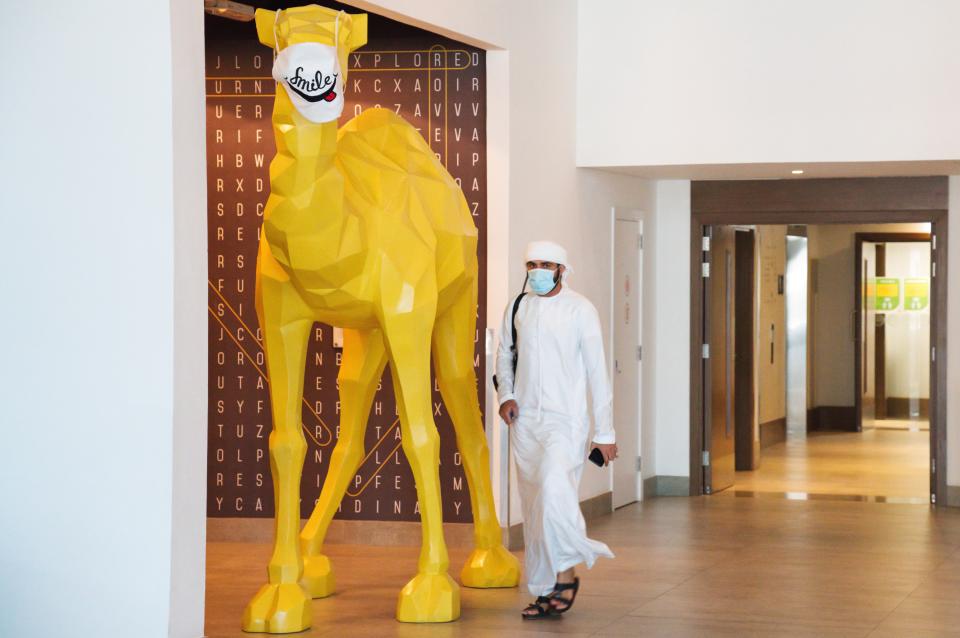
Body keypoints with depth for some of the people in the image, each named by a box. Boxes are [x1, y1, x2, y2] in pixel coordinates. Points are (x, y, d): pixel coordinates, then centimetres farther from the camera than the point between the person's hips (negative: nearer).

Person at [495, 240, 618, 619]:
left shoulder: (580, 310, -6)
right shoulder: (517, 308, 7)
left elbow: (597, 373, -5)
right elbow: (505, 355, 21)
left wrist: (604, 432, -5)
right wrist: (506, 395, 2)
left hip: (565, 420, -5)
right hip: (525, 420, 5)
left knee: (554, 492, -25)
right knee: (533, 506, 6)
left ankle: (566, 573, -9)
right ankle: (546, 590, 14)